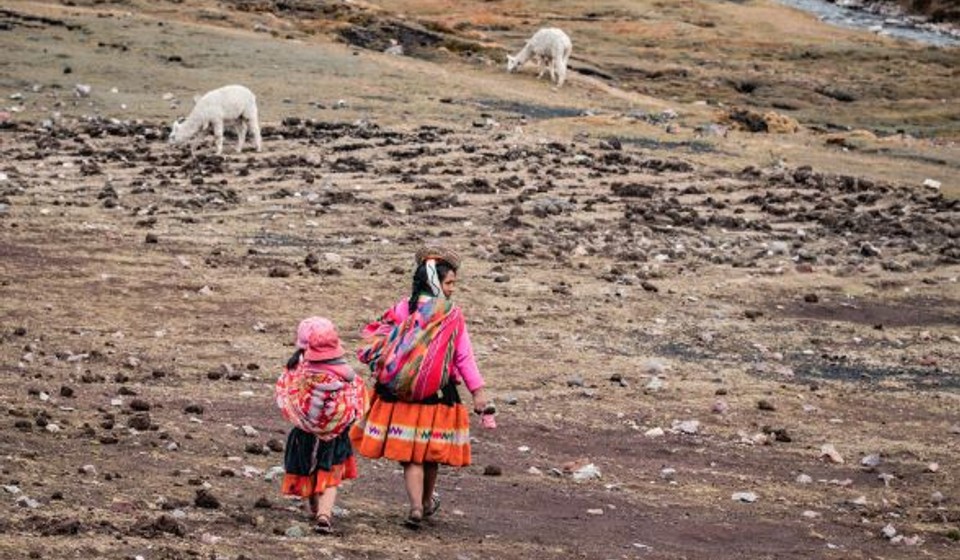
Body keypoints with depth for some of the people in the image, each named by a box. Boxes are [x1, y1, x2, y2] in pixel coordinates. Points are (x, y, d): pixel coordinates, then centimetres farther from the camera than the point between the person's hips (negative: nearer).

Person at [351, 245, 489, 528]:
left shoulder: (402, 309, -2)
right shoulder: (453, 316, -8)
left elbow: (378, 341, 1)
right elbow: (464, 356, -7)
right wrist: (477, 391, -3)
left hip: (400, 394, 1)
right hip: (437, 396, -1)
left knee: (410, 453, 5)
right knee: (430, 451, 18)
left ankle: (416, 506, -9)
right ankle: (427, 501, 36)